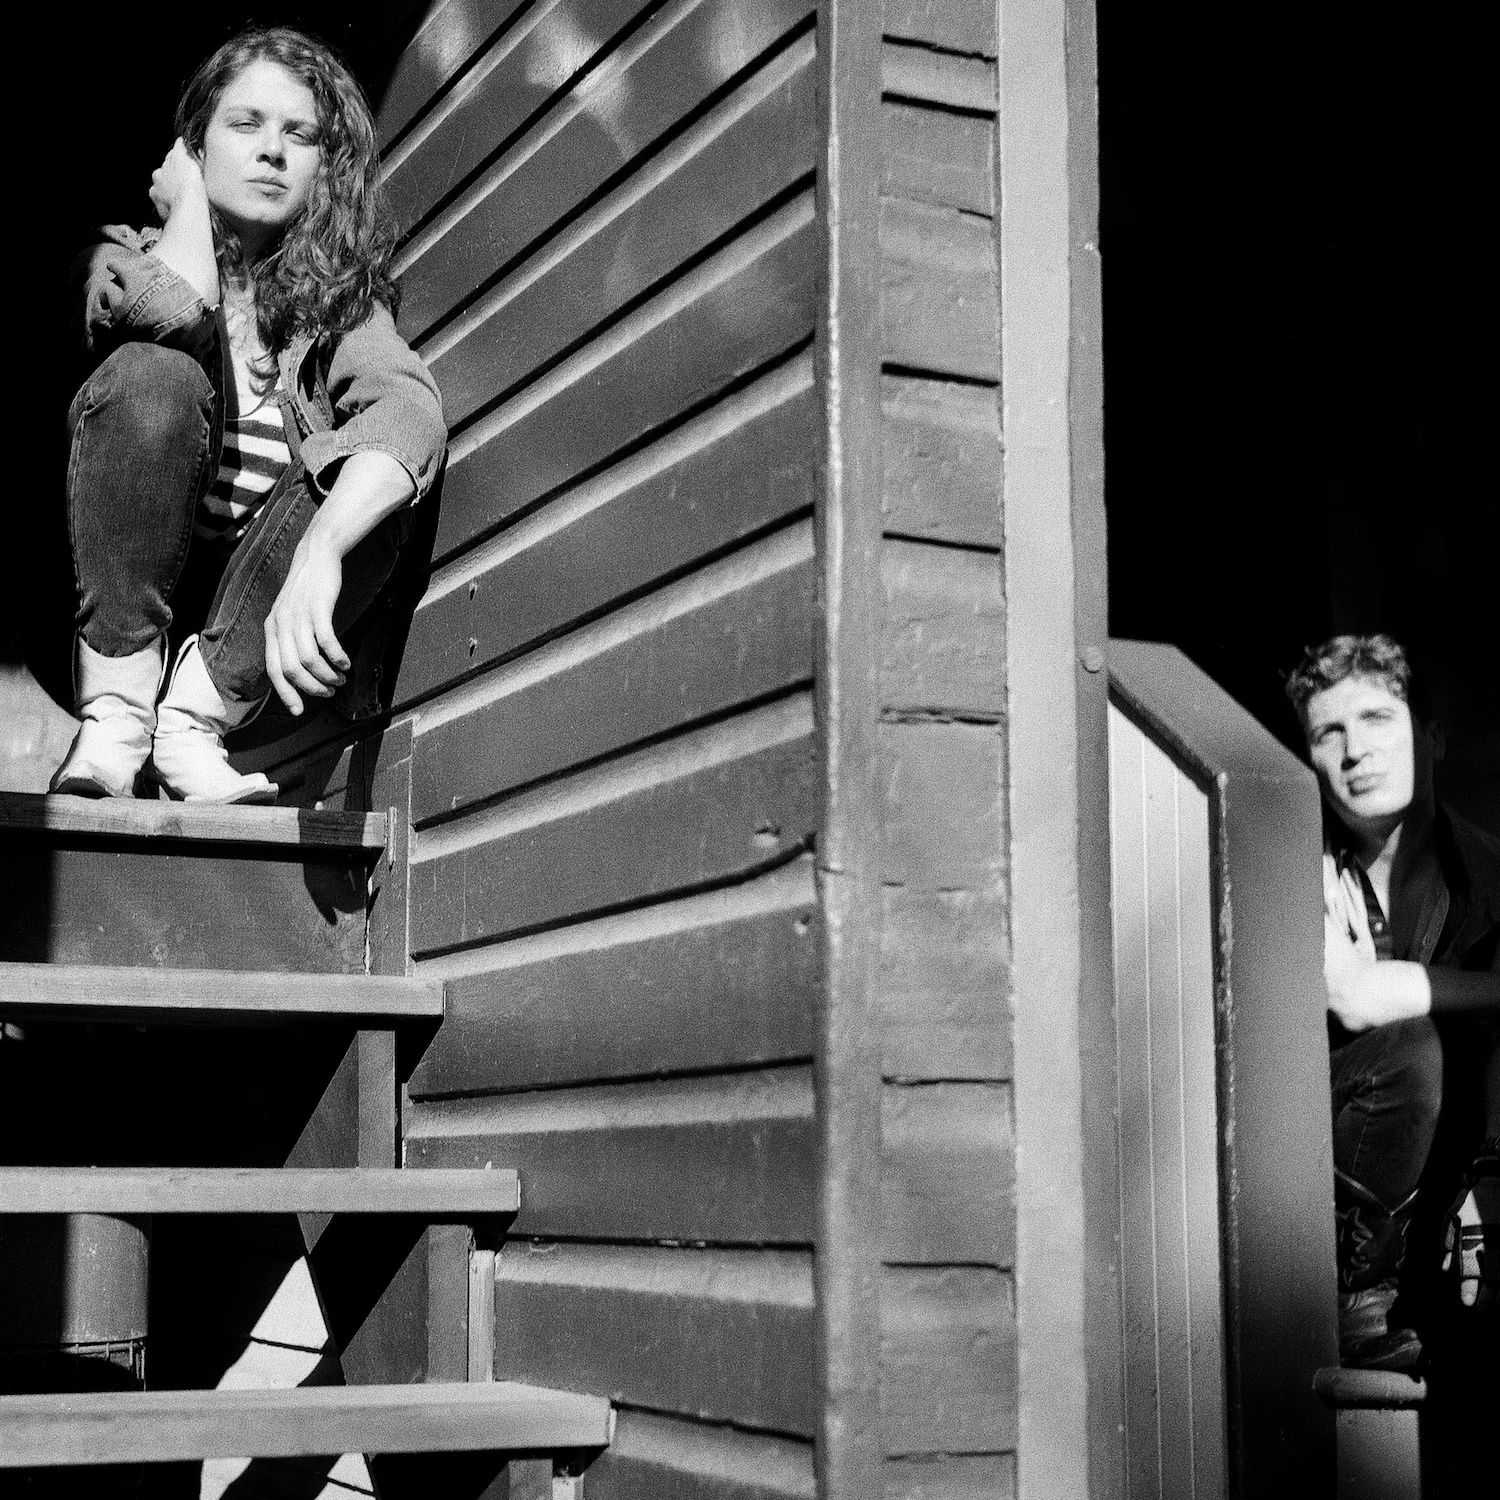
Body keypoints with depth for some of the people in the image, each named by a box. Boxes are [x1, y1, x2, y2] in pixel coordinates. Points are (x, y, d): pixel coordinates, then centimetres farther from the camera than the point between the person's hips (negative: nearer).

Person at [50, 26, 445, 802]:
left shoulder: (340, 297, 6)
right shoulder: (125, 252, 6)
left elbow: (412, 409, -18)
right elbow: (174, 313, -22)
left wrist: (319, 551, -38)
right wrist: (187, 195, -1)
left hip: (249, 595, 1)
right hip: (113, 587, -1)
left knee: (374, 491, -24)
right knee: (153, 377, -26)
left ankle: (196, 716, -22)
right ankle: (115, 716, -27)